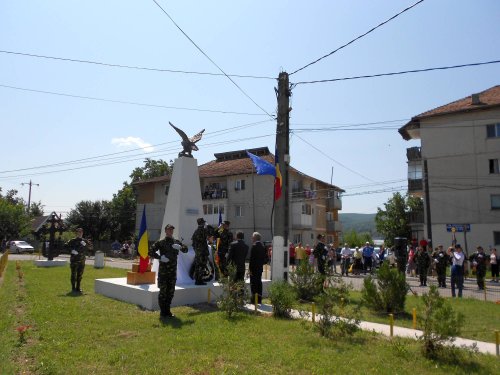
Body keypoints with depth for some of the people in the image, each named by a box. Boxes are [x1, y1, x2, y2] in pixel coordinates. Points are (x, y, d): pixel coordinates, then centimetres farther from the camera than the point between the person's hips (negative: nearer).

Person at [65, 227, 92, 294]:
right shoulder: (72, 240, 1)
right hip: (74, 260, -4)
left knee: (80, 275, 9)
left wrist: (85, 244, -8)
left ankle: (78, 288, 19)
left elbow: (90, 248, 9)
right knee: (74, 274, 0)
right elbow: (66, 246, -5)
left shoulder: (84, 241, 11)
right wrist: (72, 250, -16)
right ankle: (73, 288, 8)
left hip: (82, 261, 4)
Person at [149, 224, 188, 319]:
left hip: (173, 271, 5)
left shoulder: (176, 242, 11)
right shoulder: (160, 242, -2)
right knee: (163, 292, -1)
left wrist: (180, 247, -9)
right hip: (163, 271, -5)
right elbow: (151, 252, -6)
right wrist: (160, 257, -17)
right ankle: (162, 313, 8)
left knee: (171, 292, 11)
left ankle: (167, 311, 23)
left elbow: (186, 249, 11)